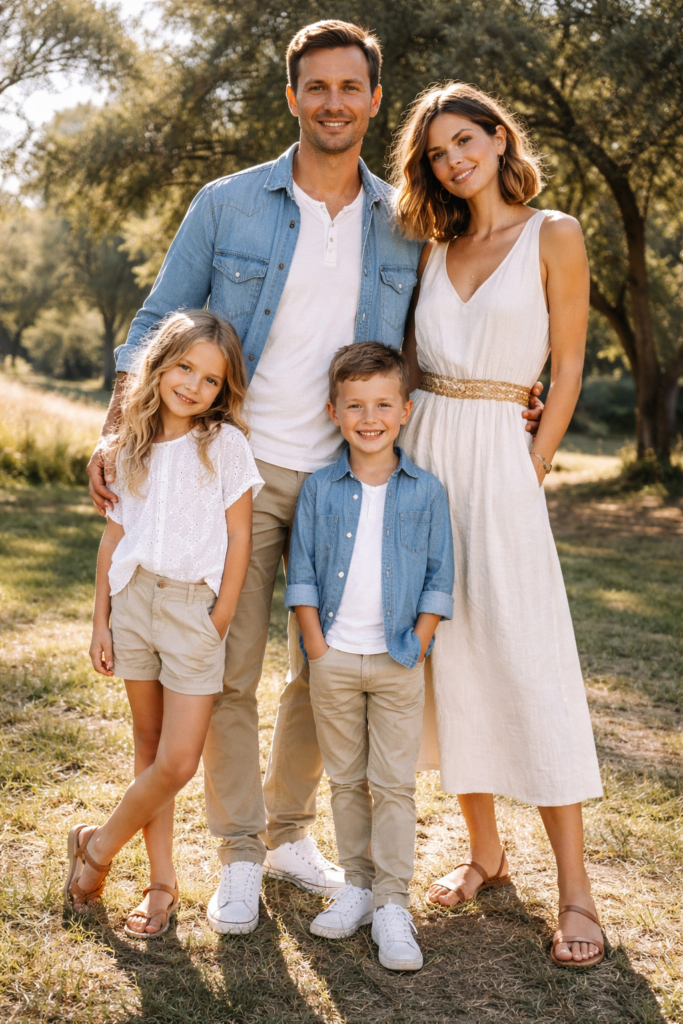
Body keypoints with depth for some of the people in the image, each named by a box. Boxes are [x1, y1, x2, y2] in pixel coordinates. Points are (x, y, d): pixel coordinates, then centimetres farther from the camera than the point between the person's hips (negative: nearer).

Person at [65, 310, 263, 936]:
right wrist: (101, 619, 8)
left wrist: (219, 623, -6)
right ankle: (162, 881, 22)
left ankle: (99, 845, 18)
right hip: (134, 598, 4)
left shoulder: (225, 444, -4)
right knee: (149, 746, 11)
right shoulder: (131, 446, 7)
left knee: (178, 761, -6)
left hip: (194, 603, -3)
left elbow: (239, 539, -4)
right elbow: (115, 534, 11)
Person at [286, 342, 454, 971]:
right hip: (333, 660, 2)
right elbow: (302, 575, 2)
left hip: (398, 663, -1)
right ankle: (358, 884, 25)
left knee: (394, 783, 1)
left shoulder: (426, 493, -1)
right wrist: (319, 650, -4)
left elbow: (439, 581, 1)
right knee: (346, 779, 12)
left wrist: (416, 650, -6)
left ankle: (392, 904, 9)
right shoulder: (320, 491, 1)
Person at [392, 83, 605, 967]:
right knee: (447, 656, 7)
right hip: (420, 452, 5)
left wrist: (532, 475, -4)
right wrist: (395, 451, 7)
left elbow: (566, 371, -1)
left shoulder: (553, 236, 1)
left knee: (528, 660, -8)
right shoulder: (436, 249, 14)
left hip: (496, 455, -5)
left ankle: (574, 887, 1)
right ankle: (484, 853, 21)